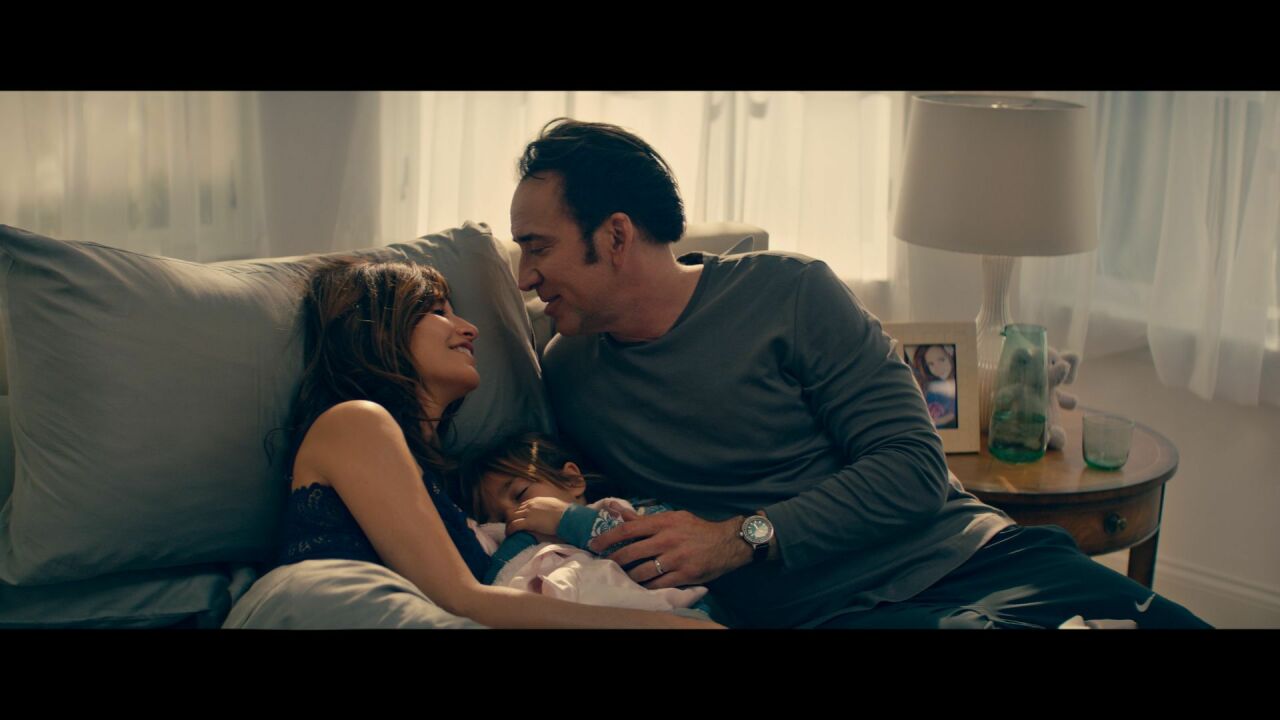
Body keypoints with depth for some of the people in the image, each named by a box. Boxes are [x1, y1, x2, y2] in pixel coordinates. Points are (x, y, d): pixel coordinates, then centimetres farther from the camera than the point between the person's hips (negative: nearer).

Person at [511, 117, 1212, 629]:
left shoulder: (788, 291, 1)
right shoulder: (563, 371, 11)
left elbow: (915, 467, -3)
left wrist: (742, 538, -12)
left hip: (962, 554, 0)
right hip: (818, 610, 0)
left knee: (1165, 622, -27)